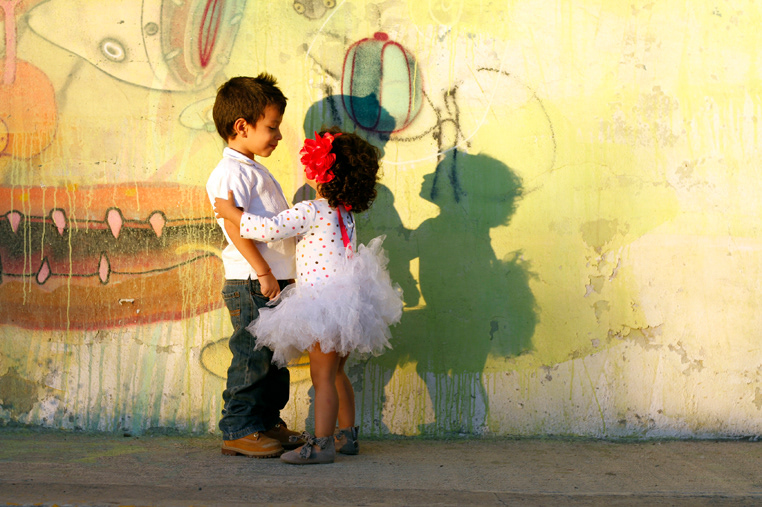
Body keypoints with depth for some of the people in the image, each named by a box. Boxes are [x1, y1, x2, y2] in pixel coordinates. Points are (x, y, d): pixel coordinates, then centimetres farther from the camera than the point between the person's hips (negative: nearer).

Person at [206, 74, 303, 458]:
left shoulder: (256, 172, 21)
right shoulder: (230, 172, -11)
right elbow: (235, 226, -21)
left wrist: (287, 275, 24)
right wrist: (264, 273, -23)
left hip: (275, 283, 10)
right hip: (251, 285, -10)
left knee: (275, 357, 14)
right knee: (252, 357, -5)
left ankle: (268, 423, 25)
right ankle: (239, 430, 4)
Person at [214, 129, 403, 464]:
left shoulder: (310, 211, -14)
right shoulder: (345, 213, 13)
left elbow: (270, 229, -18)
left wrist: (232, 212, -5)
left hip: (326, 306, -9)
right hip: (348, 301, 9)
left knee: (322, 376, -5)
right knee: (335, 373, 20)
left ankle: (322, 445, -3)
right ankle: (347, 435, 28)